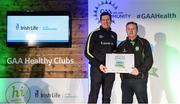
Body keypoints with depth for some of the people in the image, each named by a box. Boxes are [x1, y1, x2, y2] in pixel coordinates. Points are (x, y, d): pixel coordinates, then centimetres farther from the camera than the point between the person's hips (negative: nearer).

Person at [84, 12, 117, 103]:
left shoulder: (113, 35, 12)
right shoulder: (95, 34, -3)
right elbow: (87, 52, -7)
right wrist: (98, 65, -17)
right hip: (97, 69, -5)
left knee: (107, 96, 10)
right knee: (93, 95, -2)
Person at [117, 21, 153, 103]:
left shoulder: (144, 43, 3)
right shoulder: (122, 45, 15)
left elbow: (149, 60, -5)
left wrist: (139, 70, -18)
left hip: (140, 78, -3)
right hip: (125, 79, 4)